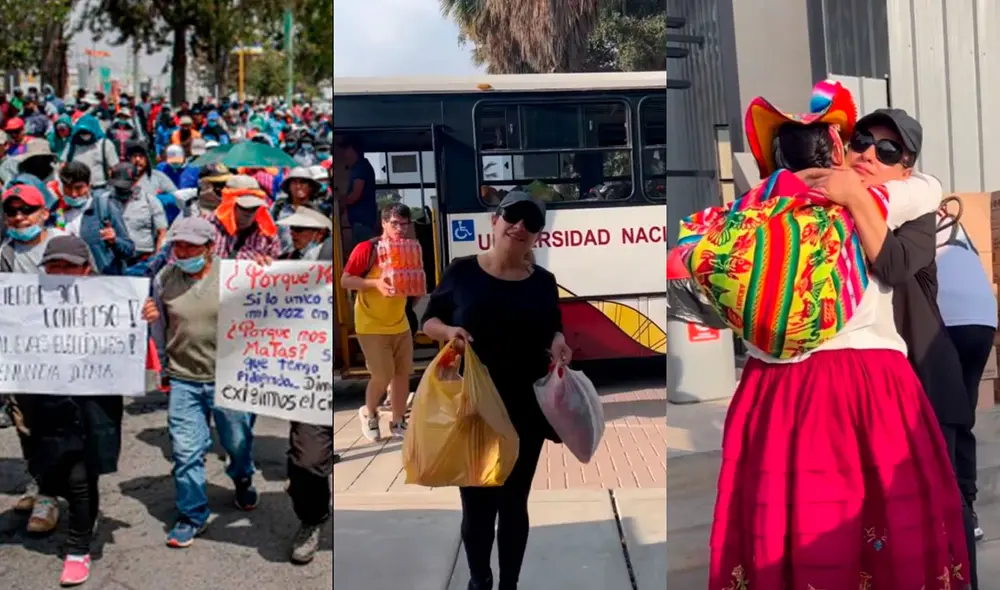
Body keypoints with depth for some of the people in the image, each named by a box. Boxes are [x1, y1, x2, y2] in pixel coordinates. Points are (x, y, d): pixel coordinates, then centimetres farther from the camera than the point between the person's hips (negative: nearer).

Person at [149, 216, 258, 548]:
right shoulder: (164, 279, 1)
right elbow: (160, 328, 13)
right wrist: (164, 369, 16)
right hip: (184, 380, 1)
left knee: (238, 442, 15)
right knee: (186, 451, 0)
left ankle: (243, 481, 47)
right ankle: (192, 516, 17)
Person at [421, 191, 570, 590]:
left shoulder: (543, 282, 3)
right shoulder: (462, 271, -4)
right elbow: (429, 321, 3)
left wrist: (559, 344, -7)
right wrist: (449, 331, -18)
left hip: (525, 411, 2)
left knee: (514, 502, 13)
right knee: (476, 503, 8)